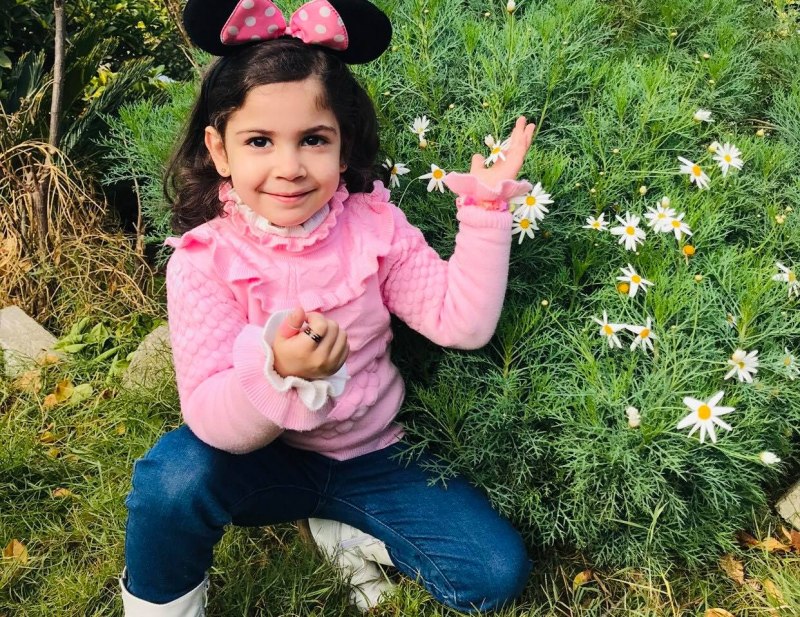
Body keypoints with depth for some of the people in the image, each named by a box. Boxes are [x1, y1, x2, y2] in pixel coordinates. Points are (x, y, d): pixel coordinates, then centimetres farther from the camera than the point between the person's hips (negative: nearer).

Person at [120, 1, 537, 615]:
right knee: (172, 478, -33)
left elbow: (462, 321, -14)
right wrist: (278, 372, -45)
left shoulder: (373, 225, -9)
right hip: (265, 462, -2)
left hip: (374, 456, 3)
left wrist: (486, 208, -20)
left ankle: (349, 535, 13)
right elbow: (212, 422, -25)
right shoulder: (205, 259, -17)